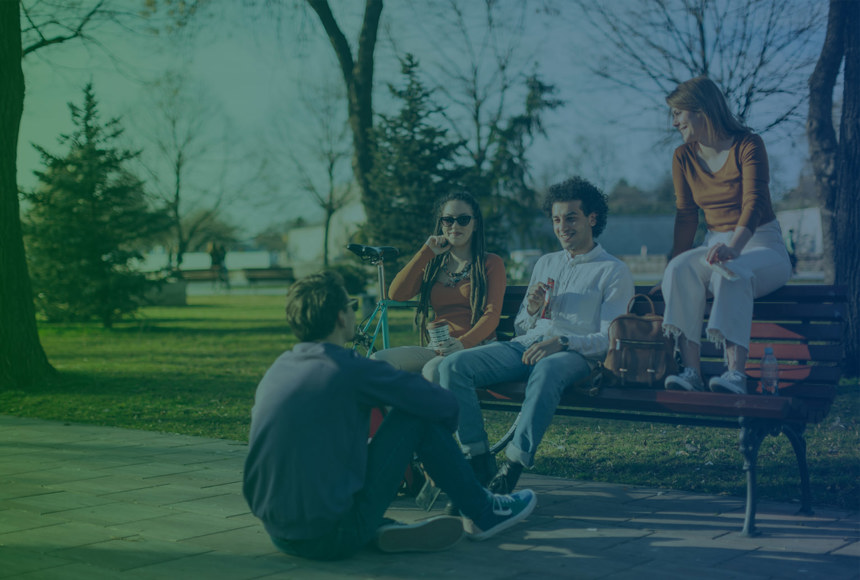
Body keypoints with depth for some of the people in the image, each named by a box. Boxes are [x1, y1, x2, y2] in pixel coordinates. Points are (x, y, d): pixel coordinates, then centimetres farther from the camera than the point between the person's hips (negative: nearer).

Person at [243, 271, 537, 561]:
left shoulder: (277, 369, 9)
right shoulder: (353, 370, -13)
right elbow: (446, 405, -4)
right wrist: (440, 438, 21)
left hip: (278, 534, 7)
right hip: (334, 537, -7)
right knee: (418, 416, 3)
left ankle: (382, 528, 16)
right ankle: (484, 514, 20)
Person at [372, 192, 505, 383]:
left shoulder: (491, 263, 10)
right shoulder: (433, 264, 21)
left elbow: (492, 315, -4)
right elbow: (396, 294, 4)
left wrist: (463, 342, -23)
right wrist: (426, 253, 5)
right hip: (436, 349, 4)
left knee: (433, 371, -37)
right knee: (378, 360, -22)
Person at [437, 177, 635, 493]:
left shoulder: (614, 271, 8)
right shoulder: (545, 263, 27)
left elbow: (610, 339, -3)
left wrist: (561, 342, -19)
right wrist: (531, 309, 2)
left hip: (576, 354, -5)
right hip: (527, 345, 6)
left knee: (546, 369, -43)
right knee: (454, 365, -20)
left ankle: (513, 467, -43)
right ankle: (480, 462, -26)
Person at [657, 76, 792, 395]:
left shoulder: (748, 145, -9)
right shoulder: (684, 157, 7)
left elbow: (753, 203, -22)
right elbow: (686, 217, 9)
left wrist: (733, 247, -40)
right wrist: (672, 269, -1)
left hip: (761, 244, -4)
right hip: (716, 245, 4)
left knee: (730, 274, -38)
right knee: (681, 270, -30)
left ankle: (736, 372, -47)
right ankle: (690, 370, -40)